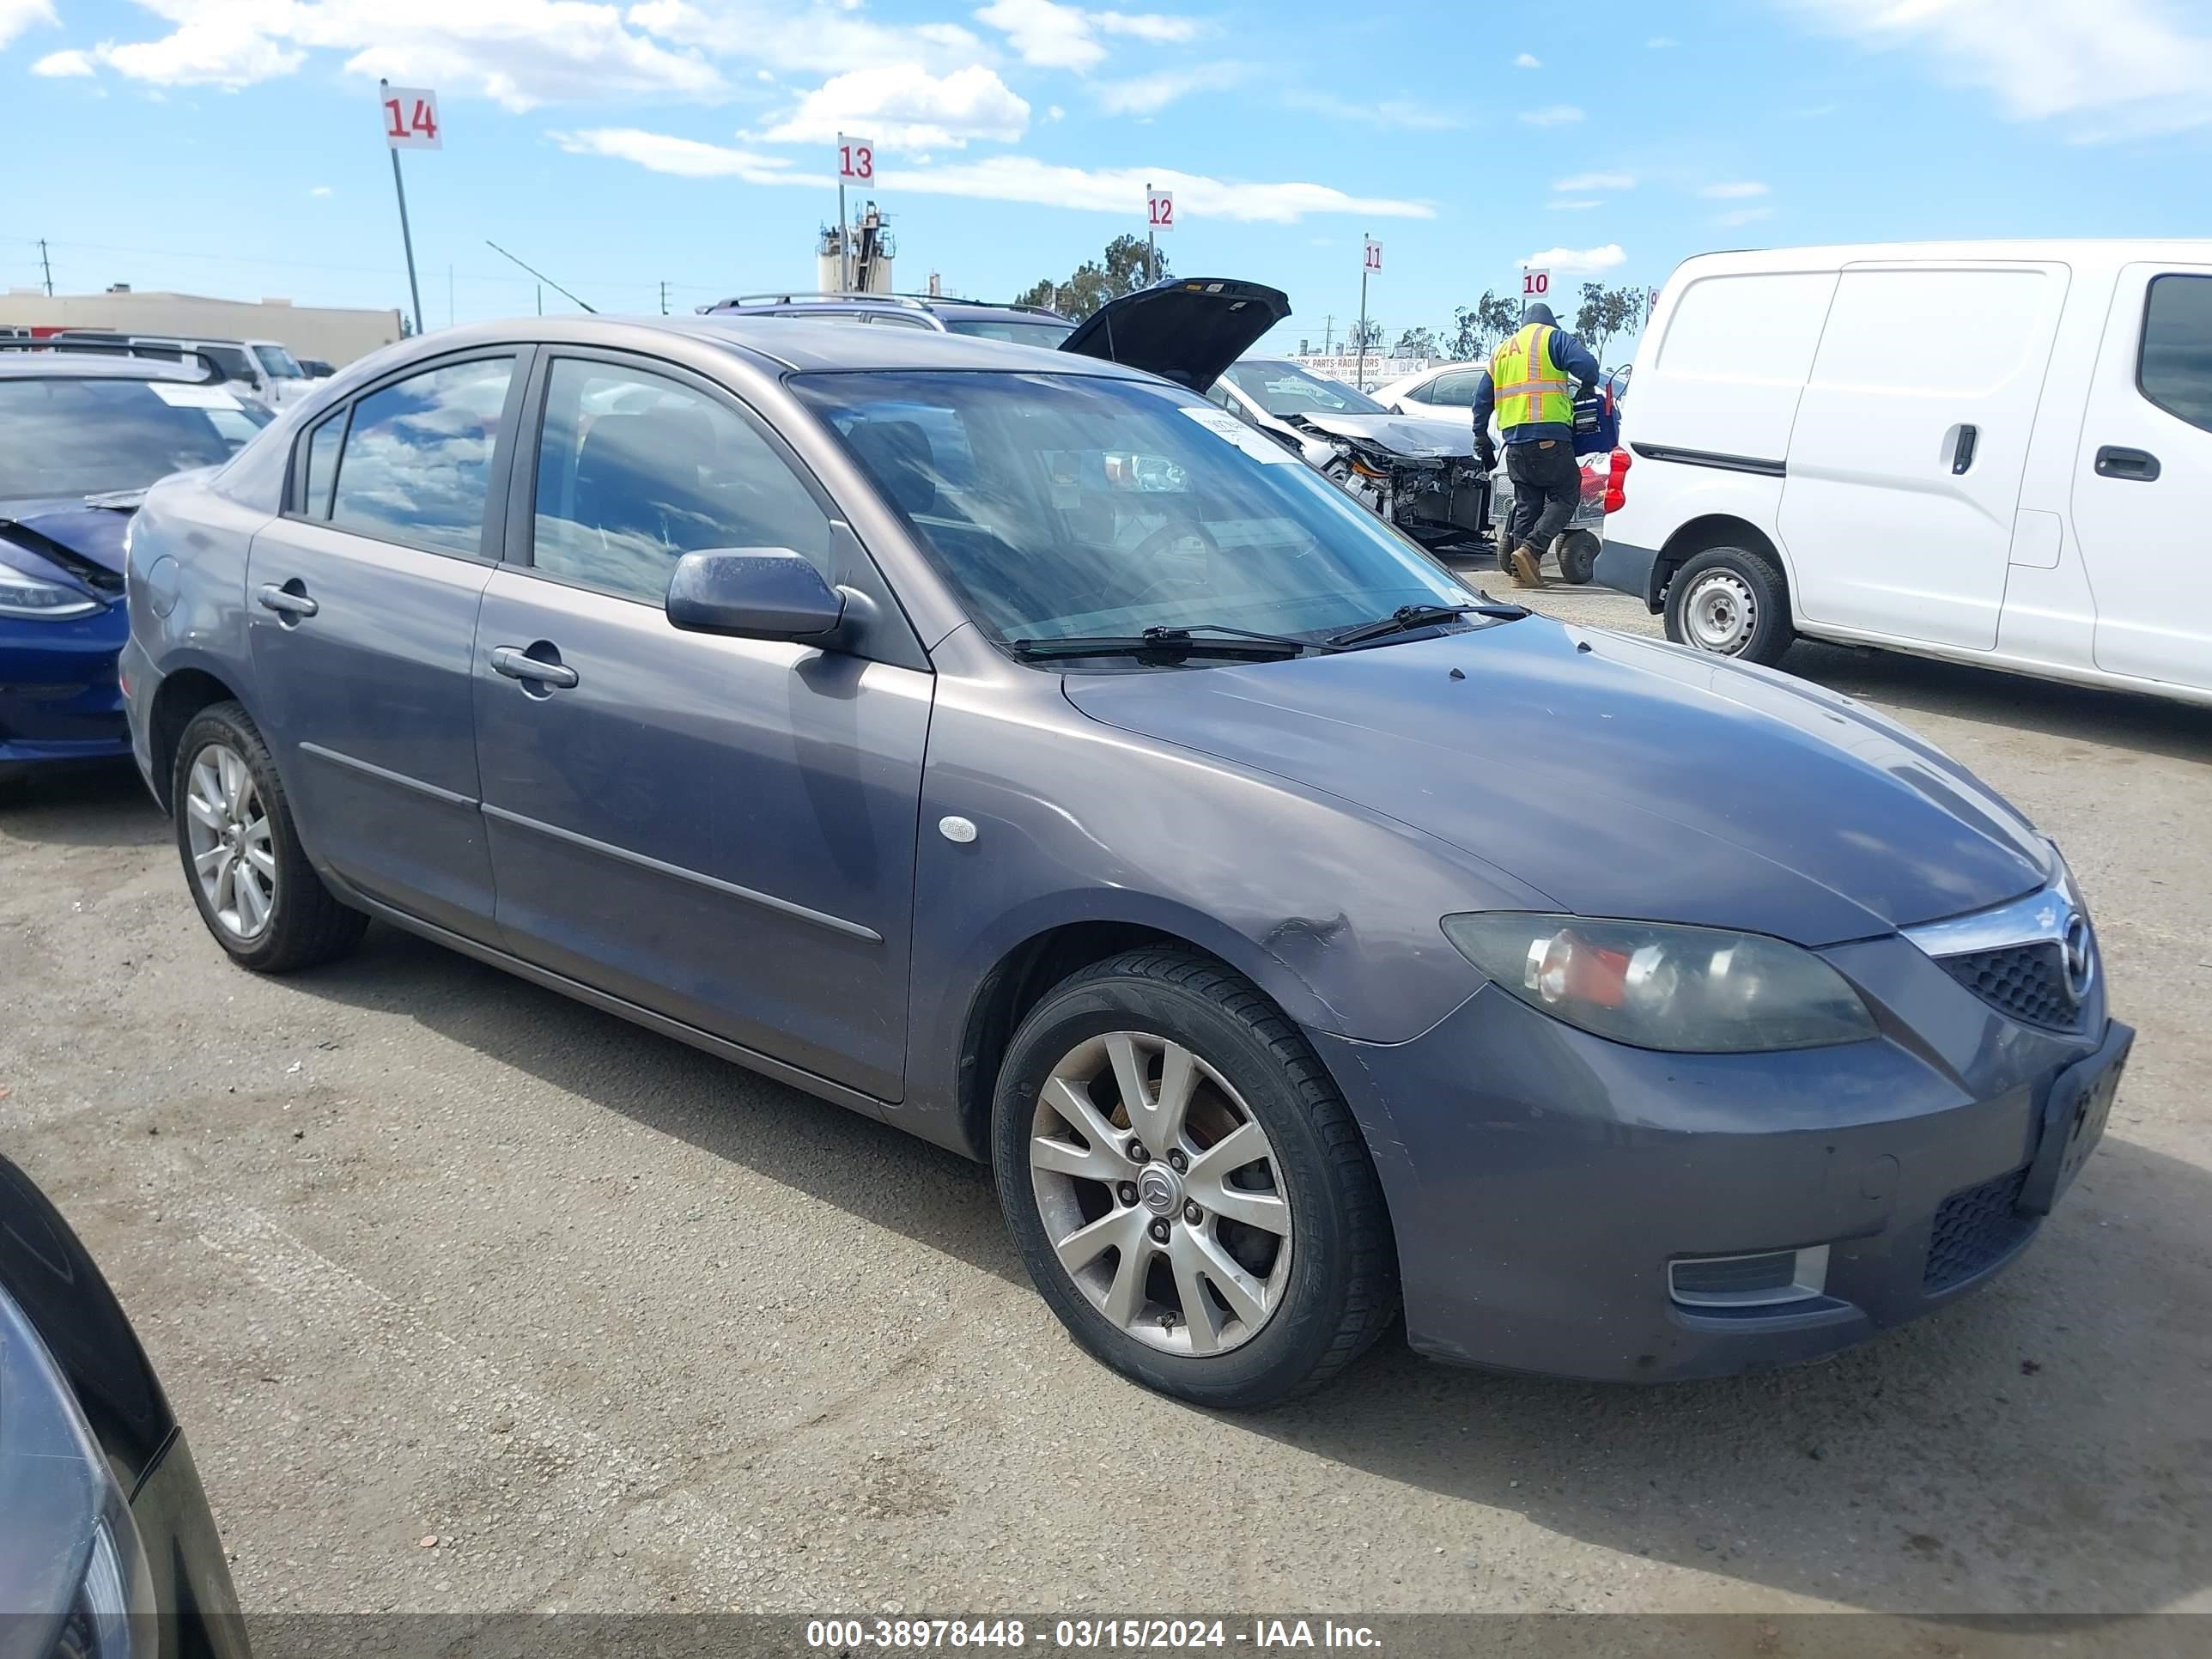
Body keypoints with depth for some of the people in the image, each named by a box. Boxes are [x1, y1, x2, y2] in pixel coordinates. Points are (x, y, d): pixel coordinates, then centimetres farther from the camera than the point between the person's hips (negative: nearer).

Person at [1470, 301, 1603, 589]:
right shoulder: (1552, 337, 5)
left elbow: (1482, 399, 24)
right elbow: (1587, 365, -12)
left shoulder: (1501, 349, 24)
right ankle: (1531, 549, -17)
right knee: (1564, 496, 1)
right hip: (1549, 437, -6)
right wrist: (1588, 389, 8)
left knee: (1526, 504, 12)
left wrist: (1481, 439, 30)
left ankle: (1522, 570, 6)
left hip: (1515, 441, 6)